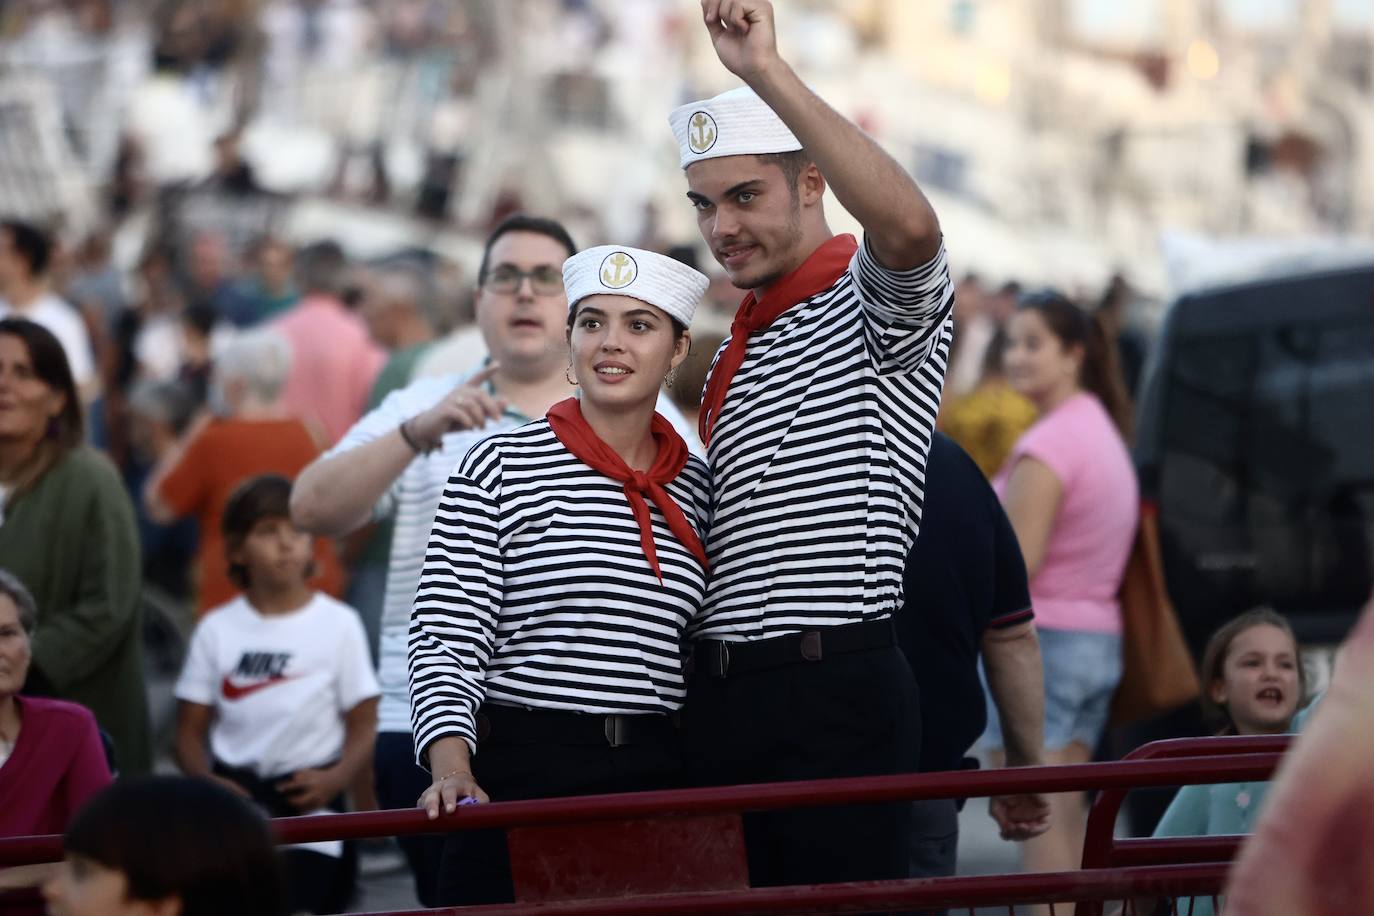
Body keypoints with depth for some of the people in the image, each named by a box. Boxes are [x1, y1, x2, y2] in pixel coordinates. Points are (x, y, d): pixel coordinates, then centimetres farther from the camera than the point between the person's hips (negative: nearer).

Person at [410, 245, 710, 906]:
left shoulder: (697, 486, 10)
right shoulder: (497, 470, -2)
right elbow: (444, 642, -7)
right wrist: (451, 767, -22)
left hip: (661, 779, 3)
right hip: (521, 776, -3)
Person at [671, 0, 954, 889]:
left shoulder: (870, 309, -4)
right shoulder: (738, 351, 22)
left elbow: (909, 224, -29)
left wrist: (769, 75, -32)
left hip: (836, 691, -8)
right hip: (722, 694, 8)